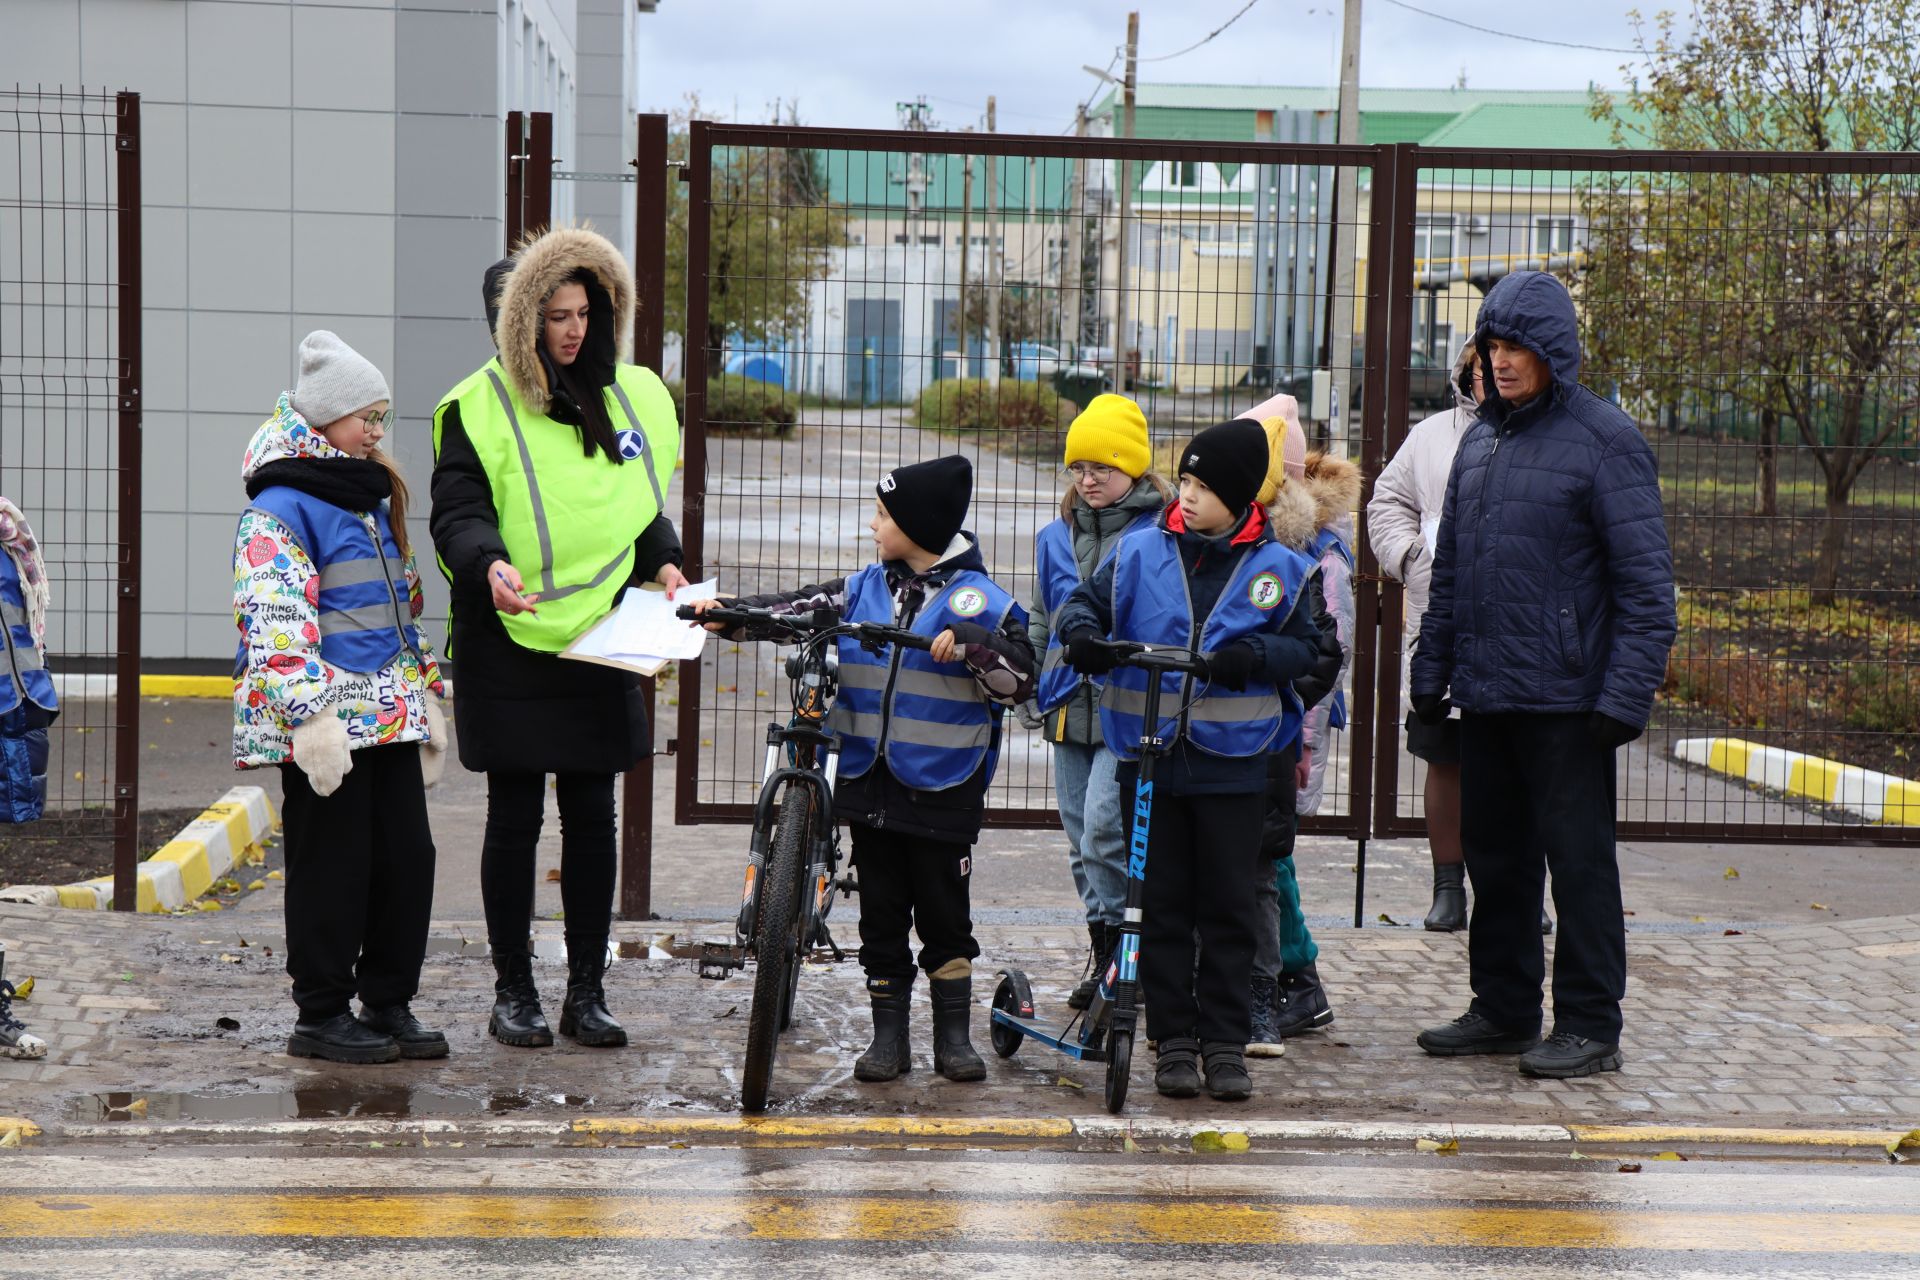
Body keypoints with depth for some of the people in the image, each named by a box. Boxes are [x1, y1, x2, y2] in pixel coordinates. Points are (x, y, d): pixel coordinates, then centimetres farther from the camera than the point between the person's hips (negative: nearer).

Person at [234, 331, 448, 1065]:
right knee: (332, 865, -1)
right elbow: (275, 618, -18)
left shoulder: (373, 499, 18)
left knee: (407, 856, 7)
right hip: (325, 722, -8)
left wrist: (425, 694, 21)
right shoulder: (281, 505, -9)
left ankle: (388, 1003, 18)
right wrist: (309, 713, -23)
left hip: (390, 717, 8)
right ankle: (322, 1017, 10)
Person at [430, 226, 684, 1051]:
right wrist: (488, 564, -29)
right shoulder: (481, 405, -5)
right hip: (508, 644, -4)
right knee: (515, 820, 3)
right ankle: (513, 992, 14)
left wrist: (663, 563, 0)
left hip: (601, 643, 4)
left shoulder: (635, 396, 11)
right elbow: (456, 511, -9)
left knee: (592, 818, 7)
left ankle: (587, 992, 16)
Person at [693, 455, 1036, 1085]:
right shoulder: (865, 589, 10)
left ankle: (952, 1034, 15)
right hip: (870, 781, 5)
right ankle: (889, 1035, 16)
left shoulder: (974, 597, -5)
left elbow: (1020, 679, -10)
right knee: (881, 912, 8)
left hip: (941, 789, -5)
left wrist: (970, 644, -25)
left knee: (945, 915, 4)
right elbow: (800, 610, 11)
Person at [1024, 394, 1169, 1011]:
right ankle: (1102, 956, 21)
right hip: (1070, 707, 6)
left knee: (1104, 828, -16)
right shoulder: (1054, 539, 14)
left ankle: (1120, 946, -1)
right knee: (1081, 839, 10)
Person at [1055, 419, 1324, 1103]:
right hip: (1148, 756, 1)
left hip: (1231, 762, -1)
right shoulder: (1141, 550, 2)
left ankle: (1225, 1041, 12)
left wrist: (1255, 655, -15)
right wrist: (1080, 630, -14)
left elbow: (1307, 646, 4)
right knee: (1163, 904, 6)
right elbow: (1085, 600, 8)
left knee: (1228, 905, 3)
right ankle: (1174, 1039, 14)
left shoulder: (1276, 567, 0)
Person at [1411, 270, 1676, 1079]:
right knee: (1495, 855, 13)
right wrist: (1431, 672, 13)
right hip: (1485, 694, 7)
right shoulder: (1479, 441, 14)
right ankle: (1503, 1010, 25)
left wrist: (1626, 695, -17)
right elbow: (1448, 570, 19)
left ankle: (1590, 1027, 8)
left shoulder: (1604, 439, -7)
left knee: (1579, 860, 0)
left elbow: (1645, 580, -10)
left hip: (1565, 699, -7)